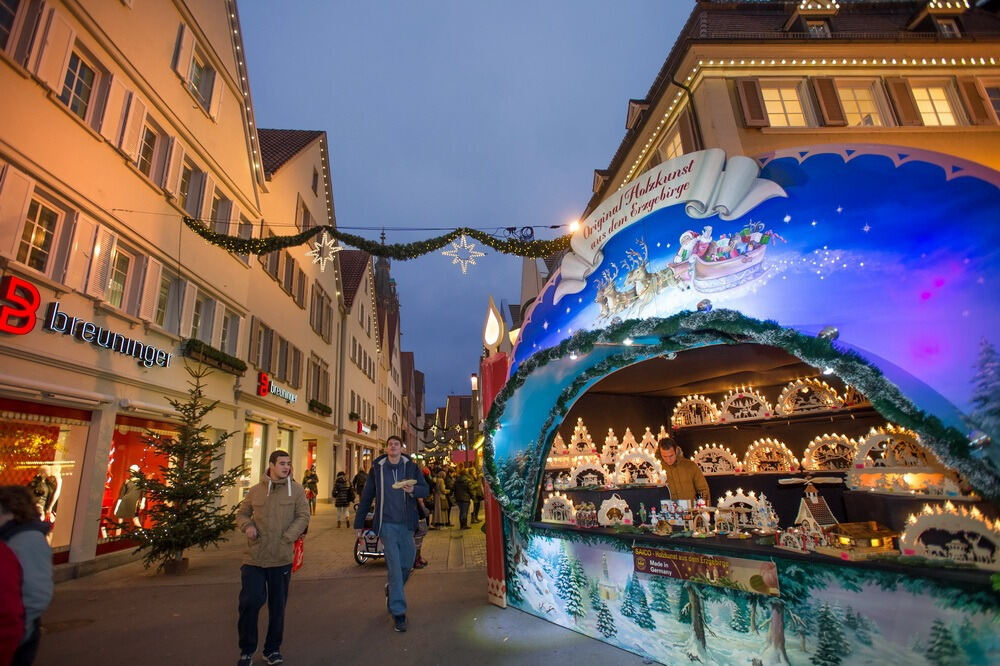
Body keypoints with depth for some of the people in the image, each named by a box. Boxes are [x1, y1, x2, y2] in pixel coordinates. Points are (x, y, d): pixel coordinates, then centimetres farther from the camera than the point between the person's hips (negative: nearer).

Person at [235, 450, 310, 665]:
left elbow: (303, 517, -3)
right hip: (254, 558, 0)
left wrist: (287, 537, -15)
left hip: (282, 559, 0)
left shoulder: (296, 490, -2)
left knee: (278, 606, 12)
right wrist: (247, 526, -7)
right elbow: (242, 513, 14)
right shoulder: (256, 490, 2)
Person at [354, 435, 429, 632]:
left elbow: (425, 489, -3)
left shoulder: (411, 467, 2)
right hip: (386, 524, -2)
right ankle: (398, 613, 1)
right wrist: (359, 523, 7)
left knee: (407, 564, 10)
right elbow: (367, 497, 6)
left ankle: (392, 590, 40)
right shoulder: (377, 468, 1)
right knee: (395, 566, -7)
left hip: (406, 524, 2)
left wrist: (413, 489, -25)